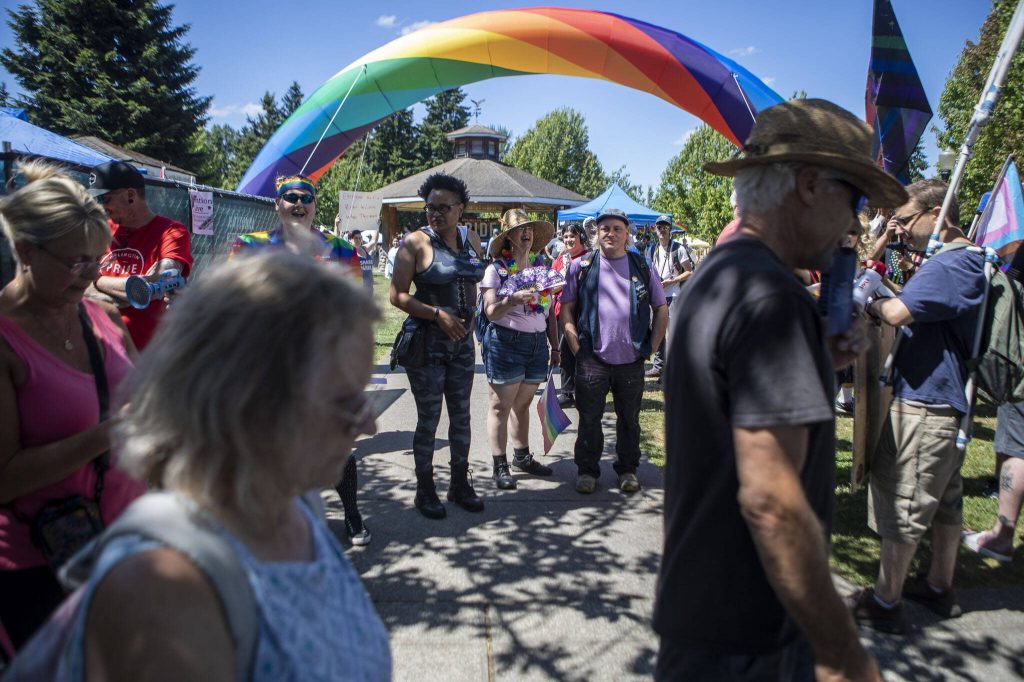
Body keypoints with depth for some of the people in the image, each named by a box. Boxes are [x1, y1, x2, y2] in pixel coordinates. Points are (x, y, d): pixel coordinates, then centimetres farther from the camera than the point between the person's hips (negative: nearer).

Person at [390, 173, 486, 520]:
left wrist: (469, 319, 8)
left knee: (461, 415, 12)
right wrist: (438, 315, -19)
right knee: (428, 418, 1)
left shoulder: (471, 239, 7)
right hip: (426, 340, -5)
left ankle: (460, 484, 27)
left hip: (461, 340, 5)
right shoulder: (417, 242, -10)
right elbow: (398, 295, -12)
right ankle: (425, 490, 17)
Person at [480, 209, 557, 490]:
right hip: (506, 341, -5)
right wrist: (512, 300, -31)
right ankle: (500, 465, 8)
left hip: (537, 343, 5)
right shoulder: (496, 269, -6)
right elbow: (491, 311, -14)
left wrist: (555, 346, 12)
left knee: (523, 403, 15)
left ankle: (522, 456, 27)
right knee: (501, 405, 1)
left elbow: (550, 311, 13)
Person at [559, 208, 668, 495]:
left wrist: (650, 347, 5)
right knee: (589, 419, 6)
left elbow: (661, 310, 11)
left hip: (631, 361, 1)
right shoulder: (581, 266, 3)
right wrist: (576, 347, -4)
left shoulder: (642, 267, 6)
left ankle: (628, 469, 27)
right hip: (591, 360, -1)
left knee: (629, 418, 12)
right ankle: (587, 470, 20)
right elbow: (566, 309, 4)